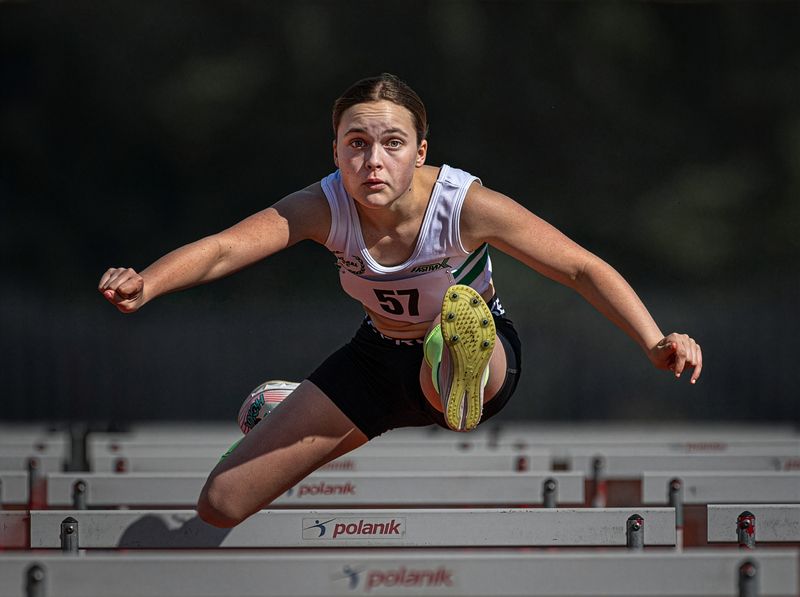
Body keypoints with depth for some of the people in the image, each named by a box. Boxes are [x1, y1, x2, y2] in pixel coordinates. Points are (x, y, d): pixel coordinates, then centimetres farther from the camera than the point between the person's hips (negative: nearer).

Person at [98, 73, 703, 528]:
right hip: (379, 358, 5)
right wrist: (145, 285, -57)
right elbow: (225, 248, -37)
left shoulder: (467, 206, -28)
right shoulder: (325, 208, -23)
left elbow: (583, 268, -26)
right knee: (221, 505, 12)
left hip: (487, 352, -5)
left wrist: (656, 343, -40)